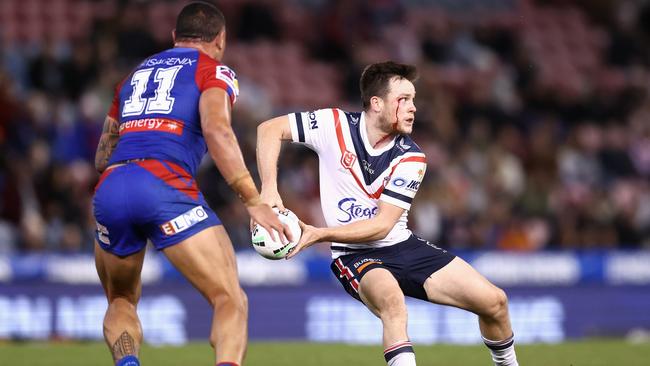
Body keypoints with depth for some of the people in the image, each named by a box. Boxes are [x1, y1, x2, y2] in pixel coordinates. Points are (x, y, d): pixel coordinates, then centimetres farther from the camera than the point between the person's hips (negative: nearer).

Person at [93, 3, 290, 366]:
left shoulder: (135, 74, 30)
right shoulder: (214, 71, 13)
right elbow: (216, 130, -8)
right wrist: (254, 202, -10)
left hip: (109, 189, 5)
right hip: (164, 186, -5)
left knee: (122, 302, 23)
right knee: (231, 301, -1)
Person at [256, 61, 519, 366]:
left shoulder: (410, 158, -9)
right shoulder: (335, 125, -11)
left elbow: (382, 224, -16)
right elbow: (270, 129, -7)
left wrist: (319, 234, -26)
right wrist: (269, 189, -20)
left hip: (404, 247, 3)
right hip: (355, 257, -3)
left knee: (494, 301, -4)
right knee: (391, 300, -40)